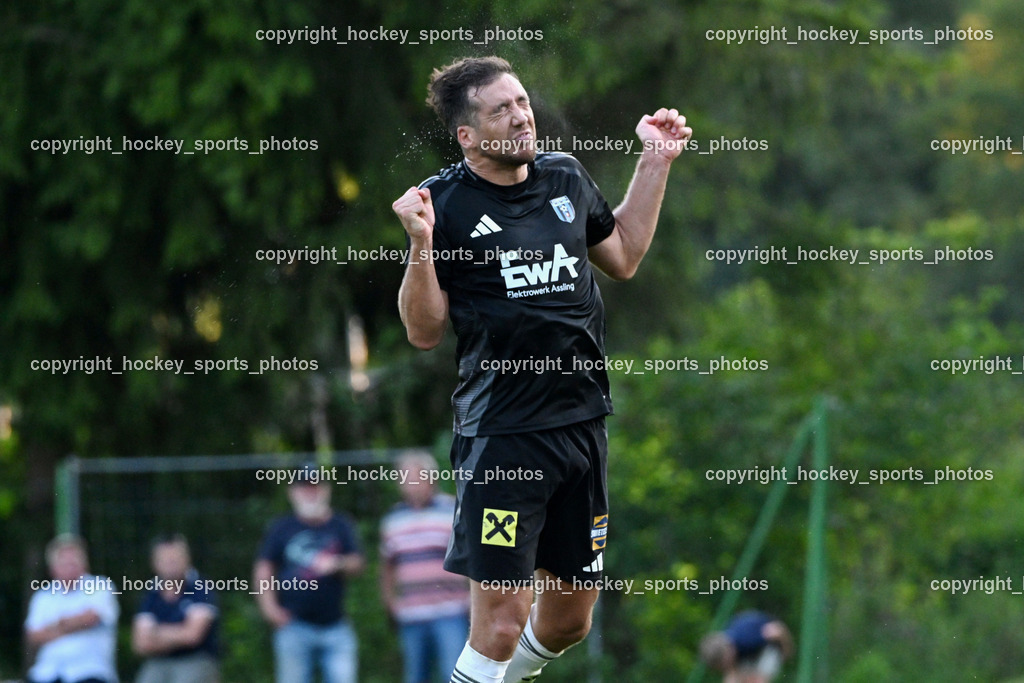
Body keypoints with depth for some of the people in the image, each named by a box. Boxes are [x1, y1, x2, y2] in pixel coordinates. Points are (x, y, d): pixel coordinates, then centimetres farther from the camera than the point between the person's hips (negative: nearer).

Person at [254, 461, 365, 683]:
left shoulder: (341, 526, 10)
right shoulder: (282, 529, 7)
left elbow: (357, 564, 2)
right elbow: (263, 571, 9)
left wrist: (337, 564, -20)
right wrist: (269, 607, -2)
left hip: (335, 626, 1)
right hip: (294, 627, -1)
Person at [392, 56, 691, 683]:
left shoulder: (566, 178, 9)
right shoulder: (445, 203, -7)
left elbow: (623, 258, 25)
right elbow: (425, 331, -6)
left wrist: (656, 162, 20)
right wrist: (421, 246, -21)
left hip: (583, 423, 6)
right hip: (502, 436, -6)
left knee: (568, 623, 13)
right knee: (500, 625, -12)